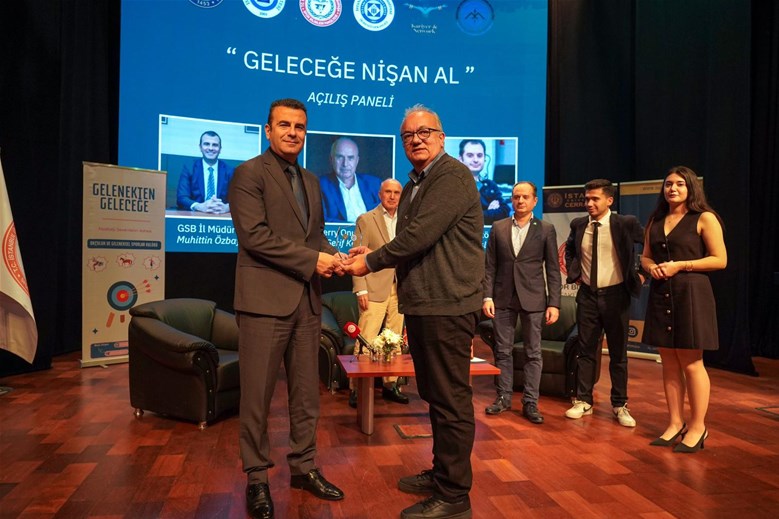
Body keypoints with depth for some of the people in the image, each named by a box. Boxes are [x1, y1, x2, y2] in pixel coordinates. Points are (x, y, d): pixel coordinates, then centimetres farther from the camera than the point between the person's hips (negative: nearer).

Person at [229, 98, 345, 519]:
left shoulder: (310, 181, 18)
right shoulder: (250, 173, -4)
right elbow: (254, 234, -15)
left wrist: (329, 256, -2)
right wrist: (311, 260, -15)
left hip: (307, 300, 7)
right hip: (265, 299, -6)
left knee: (307, 392, 13)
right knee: (257, 395, 4)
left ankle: (303, 467, 28)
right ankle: (257, 477, 21)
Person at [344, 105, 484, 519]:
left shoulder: (452, 176, -11)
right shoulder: (415, 184, 18)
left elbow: (420, 235, -20)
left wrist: (371, 263, -10)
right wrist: (374, 253, 2)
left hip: (447, 305, -10)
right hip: (421, 305, 10)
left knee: (451, 400, -1)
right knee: (434, 395, 19)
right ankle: (441, 473, 35)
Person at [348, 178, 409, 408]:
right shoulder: (366, 220, 1)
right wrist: (361, 289, -11)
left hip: (399, 290, 5)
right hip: (374, 290, -5)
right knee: (366, 341, -5)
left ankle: (391, 384, 19)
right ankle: (356, 387, 5)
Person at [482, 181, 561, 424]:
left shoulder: (546, 229, 2)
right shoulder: (498, 228, 6)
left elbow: (553, 269, 0)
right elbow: (489, 266, 5)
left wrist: (554, 303, -6)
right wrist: (487, 296, -4)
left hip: (533, 299, -1)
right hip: (503, 298, 2)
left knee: (533, 352, 4)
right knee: (502, 351, 8)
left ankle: (530, 402, 13)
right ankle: (504, 397, 20)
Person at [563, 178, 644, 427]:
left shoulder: (625, 223, -9)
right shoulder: (578, 225, 3)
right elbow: (569, 249, 21)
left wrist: (642, 274, -4)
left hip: (615, 295, -3)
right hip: (587, 295, 3)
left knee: (618, 353, 8)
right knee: (586, 351, 9)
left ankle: (620, 405, 20)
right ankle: (583, 400, 19)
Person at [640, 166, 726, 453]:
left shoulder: (704, 218, -3)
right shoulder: (655, 221, 13)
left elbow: (720, 259, -7)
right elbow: (645, 256, 18)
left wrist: (680, 265, -15)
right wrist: (651, 267, -4)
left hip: (690, 294, -5)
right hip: (661, 295, 5)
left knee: (691, 363, 0)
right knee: (669, 364, 9)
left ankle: (697, 427, 14)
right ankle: (675, 424, 19)